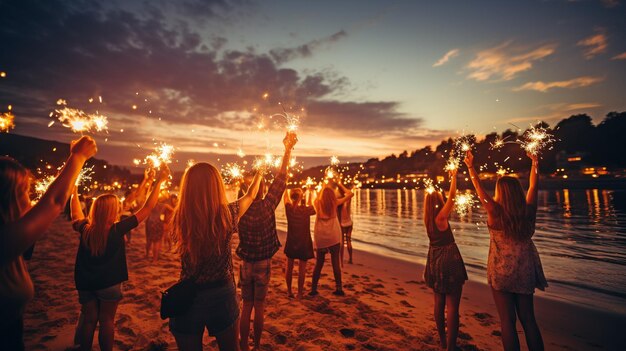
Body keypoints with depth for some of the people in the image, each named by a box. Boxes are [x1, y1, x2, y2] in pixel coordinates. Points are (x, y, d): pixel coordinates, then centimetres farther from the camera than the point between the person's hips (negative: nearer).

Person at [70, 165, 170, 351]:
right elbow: (146, 209, -19)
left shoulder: (85, 230, -6)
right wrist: (159, 182, -17)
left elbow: (76, 214, 17)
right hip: (109, 283, -4)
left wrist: (74, 192, 27)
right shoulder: (117, 230, -18)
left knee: (88, 319, 18)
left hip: (85, 283, 4)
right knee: (106, 321, 10)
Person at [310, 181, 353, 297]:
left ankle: (313, 289, 15)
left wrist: (323, 188, 29)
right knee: (335, 262, 7)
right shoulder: (335, 203, 2)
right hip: (334, 237, -1)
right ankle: (339, 288, 13)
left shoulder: (317, 203, 2)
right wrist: (340, 185, 20)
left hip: (320, 237, 1)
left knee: (318, 263, 11)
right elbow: (350, 194, 10)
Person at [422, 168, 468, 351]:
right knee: (452, 306, -1)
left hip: (434, 260, 8)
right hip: (449, 260, -8)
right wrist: (454, 176, -1)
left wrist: (451, 178, 19)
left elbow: (448, 199, 16)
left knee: (439, 302, 17)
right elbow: (451, 196, -13)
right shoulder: (441, 217, -16)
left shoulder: (428, 218, 3)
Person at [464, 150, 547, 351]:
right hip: (525, 269, 5)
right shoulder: (528, 211, -6)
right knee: (528, 319, 17)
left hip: (502, 270, -4)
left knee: (508, 321, 5)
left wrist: (470, 166, 7)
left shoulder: (496, 212, -16)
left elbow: (479, 188, -6)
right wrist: (534, 164, 25)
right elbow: (533, 187, 10)